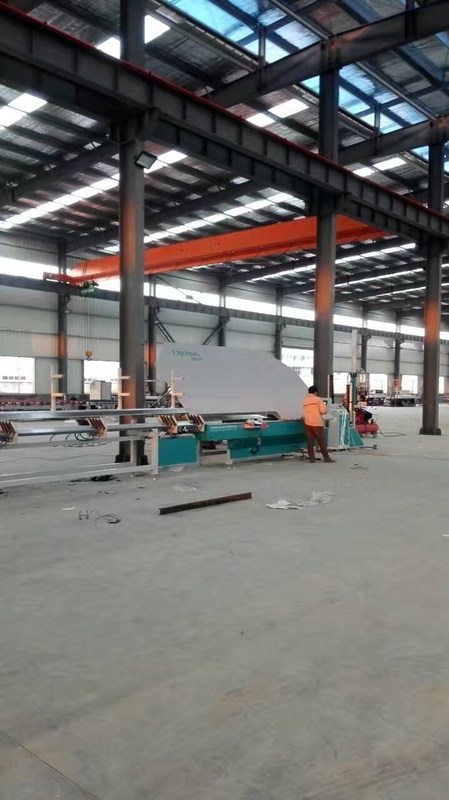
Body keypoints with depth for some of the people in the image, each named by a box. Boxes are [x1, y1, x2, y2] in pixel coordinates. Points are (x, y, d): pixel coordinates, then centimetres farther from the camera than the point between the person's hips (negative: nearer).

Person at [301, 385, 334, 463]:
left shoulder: (304, 400, 11)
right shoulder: (318, 399, -2)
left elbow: (304, 413, 6)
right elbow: (323, 410, -9)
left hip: (307, 423, 4)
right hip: (317, 423, -4)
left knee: (310, 441, 5)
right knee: (321, 441, 1)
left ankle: (311, 457, 2)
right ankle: (326, 457, 5)